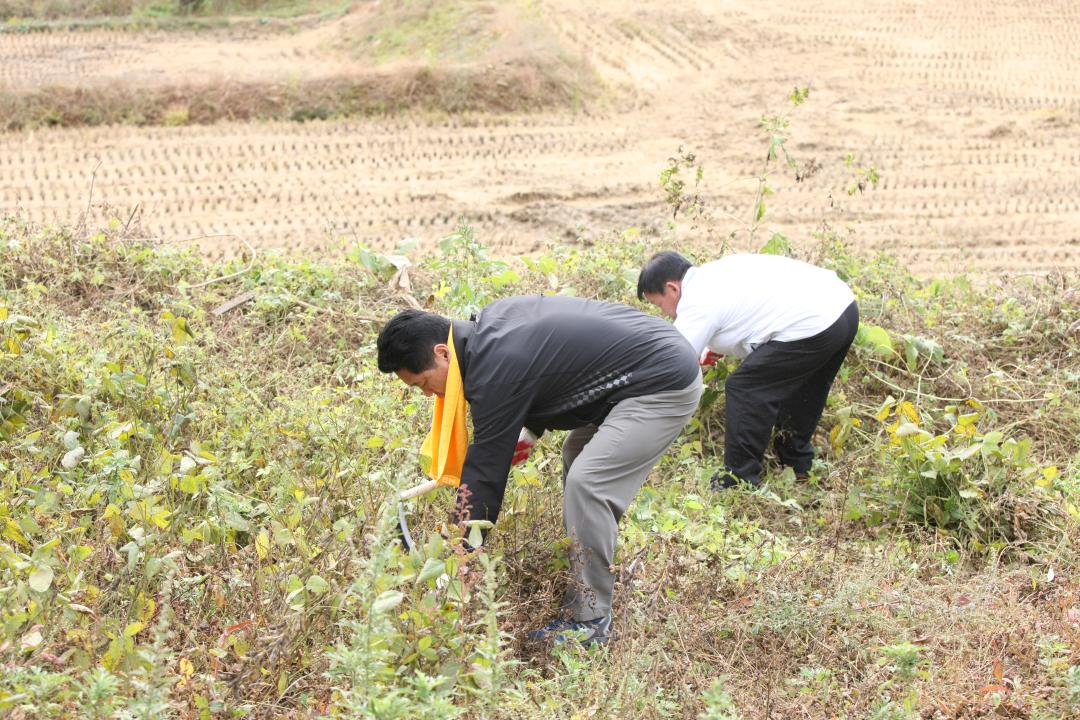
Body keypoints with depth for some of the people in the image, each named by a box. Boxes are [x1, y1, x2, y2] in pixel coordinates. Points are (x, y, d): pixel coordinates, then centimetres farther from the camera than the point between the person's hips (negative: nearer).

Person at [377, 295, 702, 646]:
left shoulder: (497, 370, -22)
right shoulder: (490, 319, 5)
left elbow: (483, 473, -18)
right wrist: (529, 430, 12)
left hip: (667, 386, -11)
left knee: (586, 483, -16)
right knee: (577, 455, 19)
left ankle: (591, 621, -6)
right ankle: (582, 585, 25)